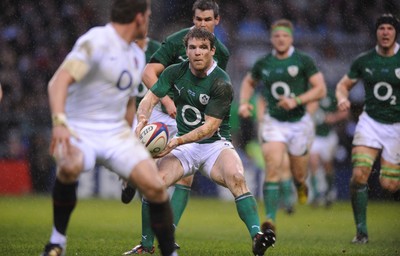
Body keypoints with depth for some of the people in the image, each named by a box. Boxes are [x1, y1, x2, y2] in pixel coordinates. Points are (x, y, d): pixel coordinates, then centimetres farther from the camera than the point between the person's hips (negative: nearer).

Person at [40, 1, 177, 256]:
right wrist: (60, 122, -40)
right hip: (79, 132, -6)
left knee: (155, 187, -16)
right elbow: (60, 81, -24)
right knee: (70, 167, -38)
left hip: (117, 133, 6)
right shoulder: (96, 41, -13)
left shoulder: (137, 55, 13)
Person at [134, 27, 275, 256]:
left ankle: (257, 237, -43)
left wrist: (177, 141, -30)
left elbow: (209, 126, -19)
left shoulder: (221, 83, -15)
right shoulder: (176, 72, 1)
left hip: (215, 144, -3)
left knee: (236, 178, -34)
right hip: (183, 146, 3)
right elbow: (151, 98, 1)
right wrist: (142, 119, -22)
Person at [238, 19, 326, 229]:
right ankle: (270, 219, -21)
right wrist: (244, 103, 5)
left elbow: (320, 89, -9)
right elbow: (248, 82, 22)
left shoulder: (303, 61, -6)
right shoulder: (263, 64, 3)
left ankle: (301, 186, 50)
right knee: (273, 168, -18)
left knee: (298, 174, 9)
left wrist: (297, 101, -21)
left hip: (299, 123, -1)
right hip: (273, 123, 1)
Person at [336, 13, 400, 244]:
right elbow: (343, 84, 12)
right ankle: (361, 231, -5)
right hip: (370, 121, 1)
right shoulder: (364, 61, 1)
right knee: (359, 175, -17)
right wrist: (343, 98, -10)